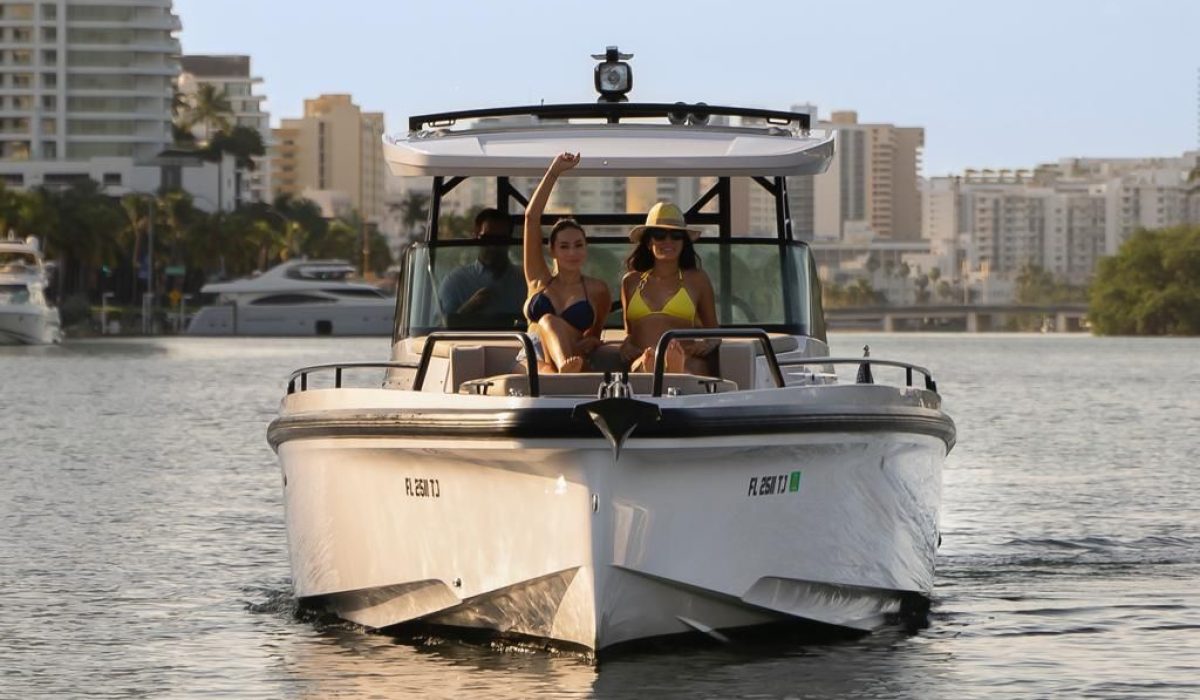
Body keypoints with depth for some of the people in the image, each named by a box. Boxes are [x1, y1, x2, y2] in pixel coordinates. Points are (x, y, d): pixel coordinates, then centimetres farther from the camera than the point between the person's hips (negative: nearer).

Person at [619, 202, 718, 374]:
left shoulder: (697, 280, 22)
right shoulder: (632, 282, 28)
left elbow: (713, 331, 28)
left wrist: (708, 345, 3)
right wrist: (626, 345, 12)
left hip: (687, 362, -2)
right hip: (642, 362, 2)